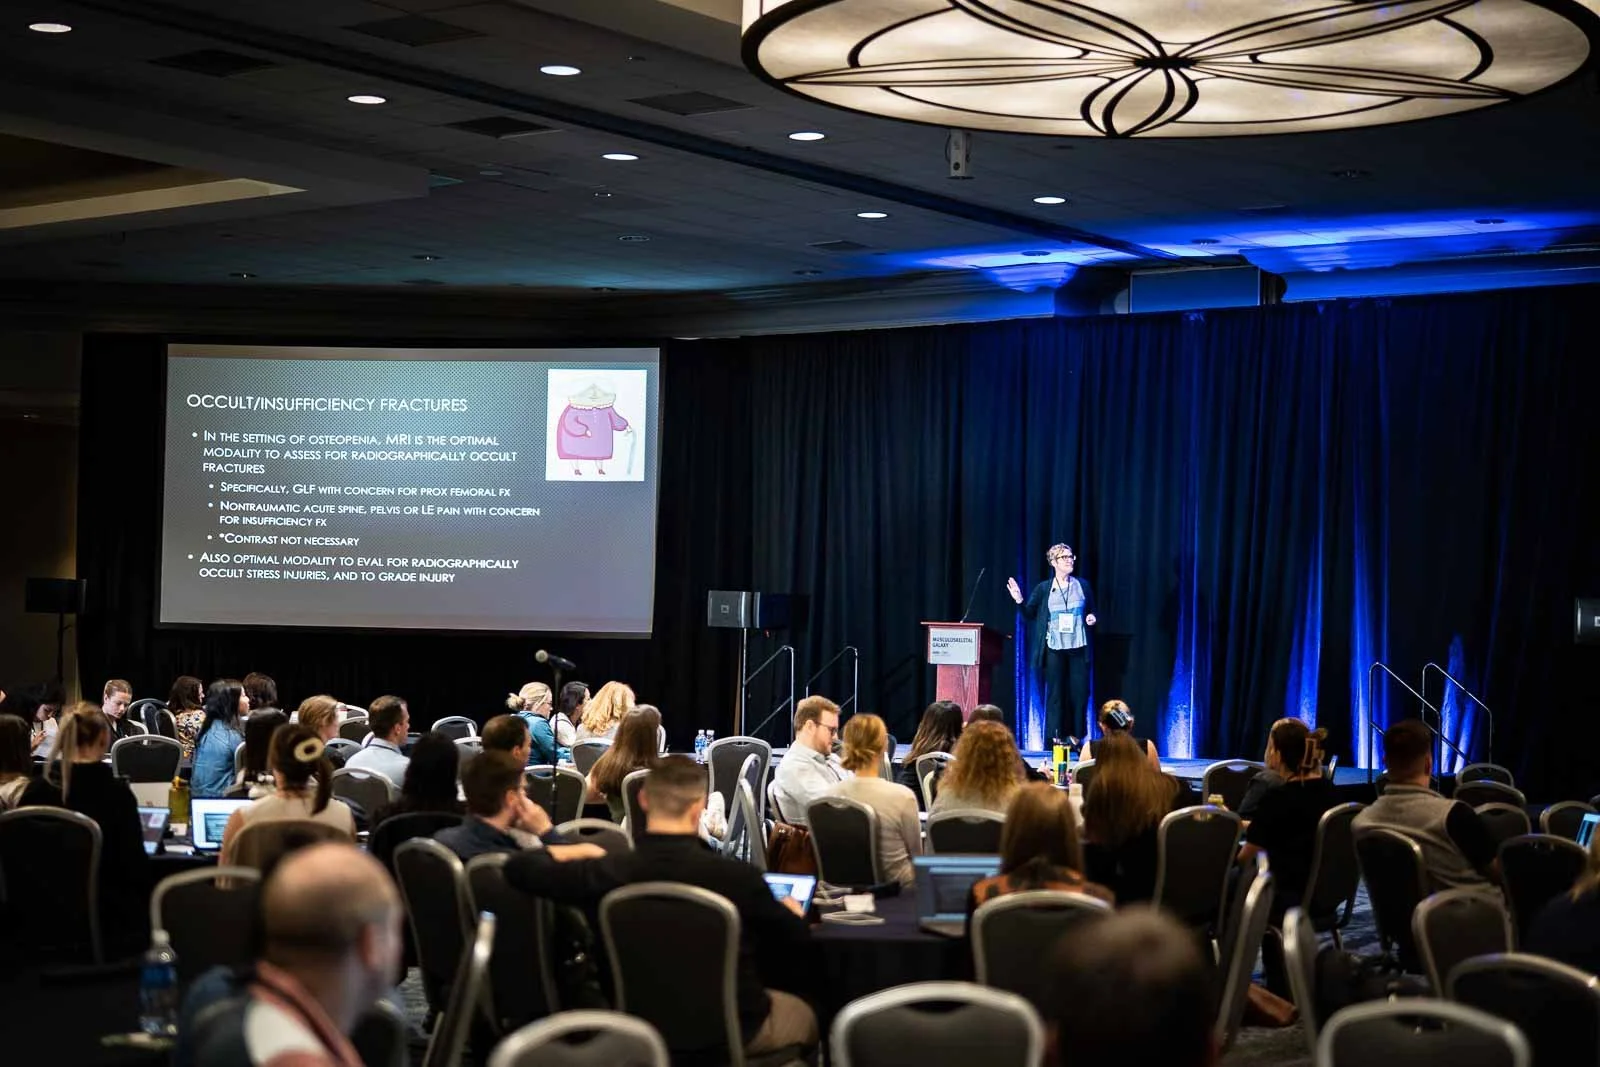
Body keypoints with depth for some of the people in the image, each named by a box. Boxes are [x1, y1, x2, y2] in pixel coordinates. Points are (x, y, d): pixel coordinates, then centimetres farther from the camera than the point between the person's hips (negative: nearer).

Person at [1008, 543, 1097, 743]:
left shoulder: (1082, 585, 7)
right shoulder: (1043, 589, 3)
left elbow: (1092, 611, 18)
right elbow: (1029, 614, 5)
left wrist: (1092, 617, -4)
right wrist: (1020, 600, -12)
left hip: (1079, 647, 2)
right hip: (1054, 648, -2)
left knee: (1079, 693, 1)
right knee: (1055, 694, 1)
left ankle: (1075, 738, 10)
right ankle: (1054, 739, 6)